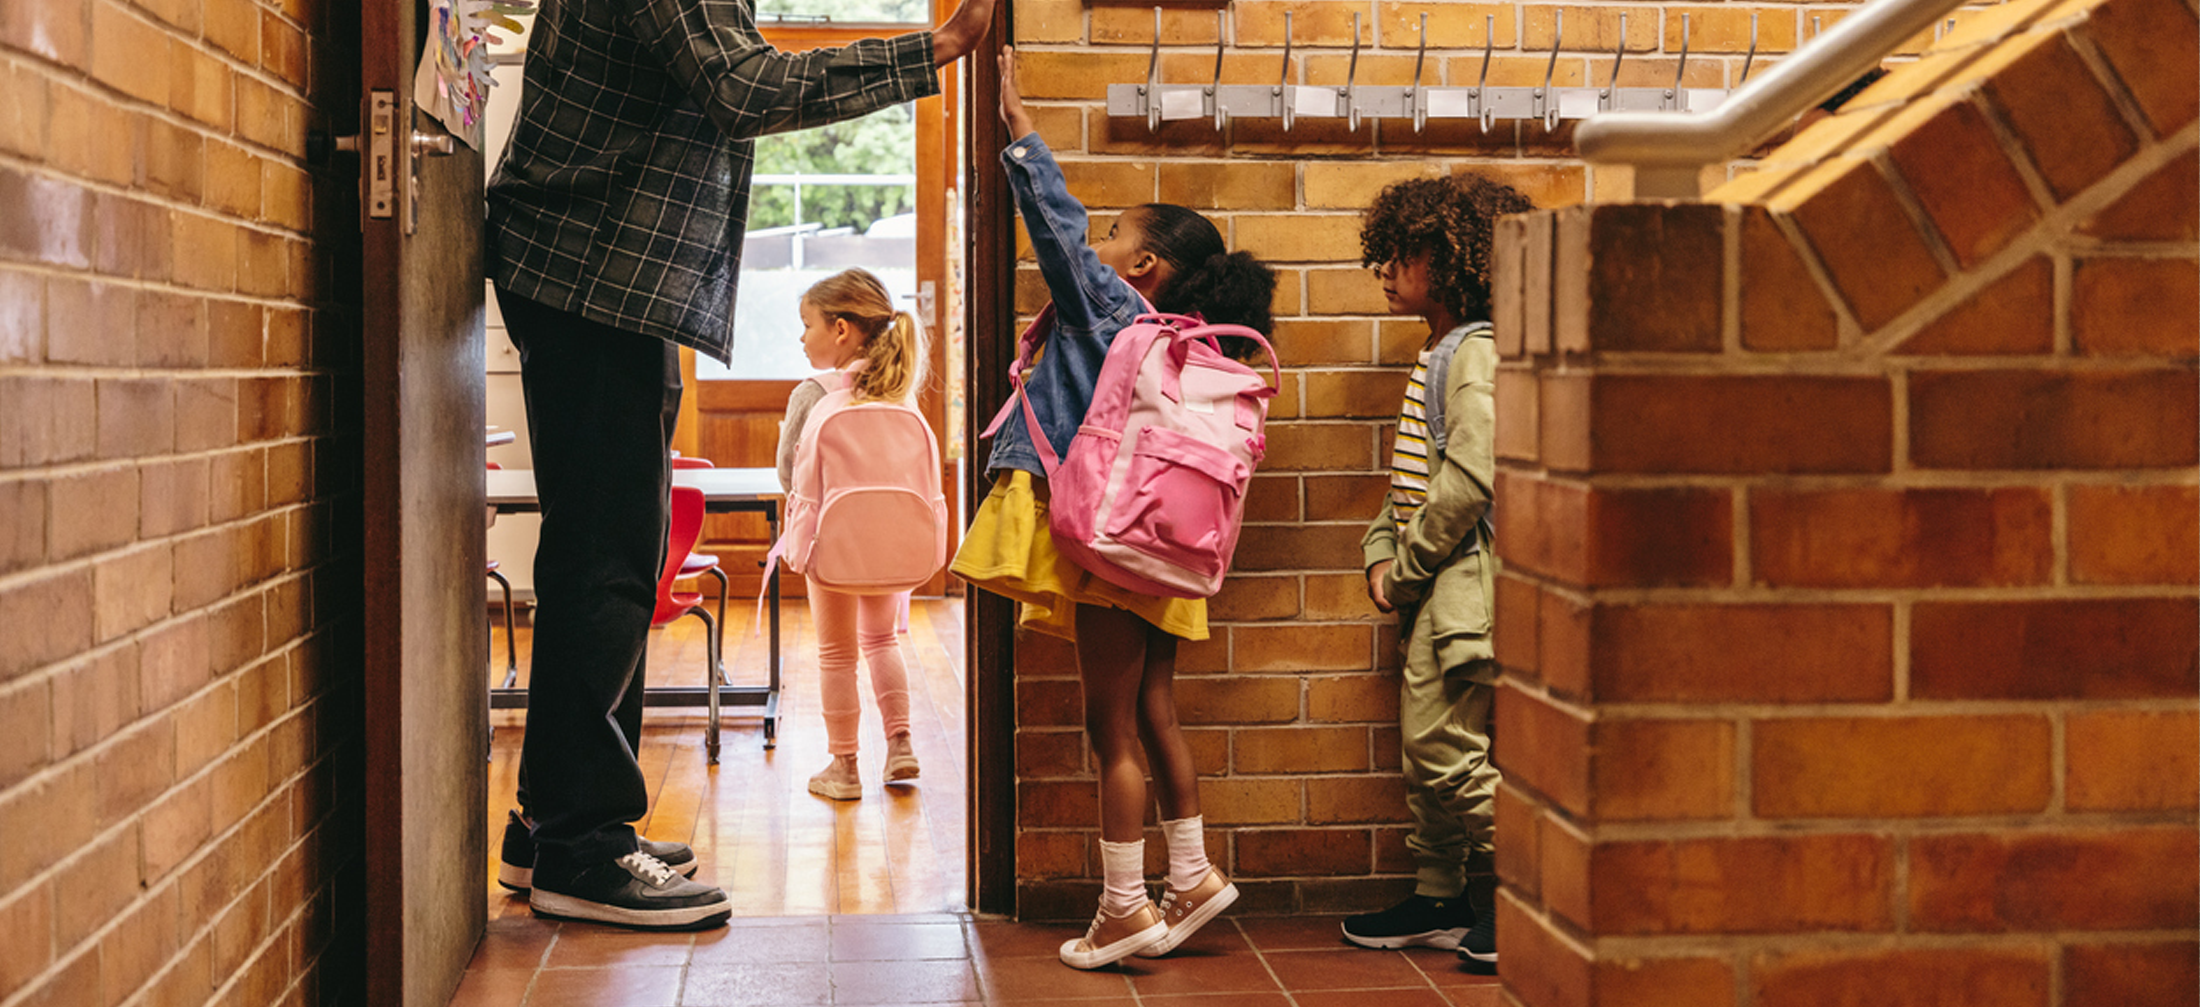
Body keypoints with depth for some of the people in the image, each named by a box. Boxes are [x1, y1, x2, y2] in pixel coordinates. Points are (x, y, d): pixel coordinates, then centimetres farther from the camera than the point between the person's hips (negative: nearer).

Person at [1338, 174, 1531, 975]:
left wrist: (1410, 567, -13)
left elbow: (1469, 481, -21)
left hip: (1464, 576, -10)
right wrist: (1381, 553, 7)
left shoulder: (1476, 354, -13)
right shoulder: (1437, 358, 18)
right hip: (1433, 585, 10)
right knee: (1425, 745, 13)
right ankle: (1439, 899, 22)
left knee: (1455, 747, -9)